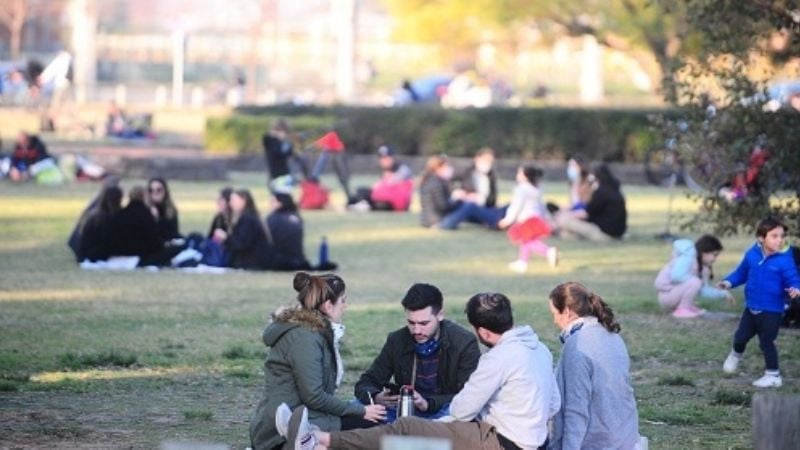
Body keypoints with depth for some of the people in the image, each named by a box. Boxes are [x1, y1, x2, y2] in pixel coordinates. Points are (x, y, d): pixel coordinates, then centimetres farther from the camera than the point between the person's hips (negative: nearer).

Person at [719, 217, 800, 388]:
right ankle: (736, 354, 50)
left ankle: (773, 375, 14)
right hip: (751, 307, 5)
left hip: (772, 311, -5)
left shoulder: (784, 260, -18)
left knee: (766, 342, -1)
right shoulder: (752, 254, -4)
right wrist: (729, 282, -2)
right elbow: (742, 272, 11)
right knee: (741, 337, 17)